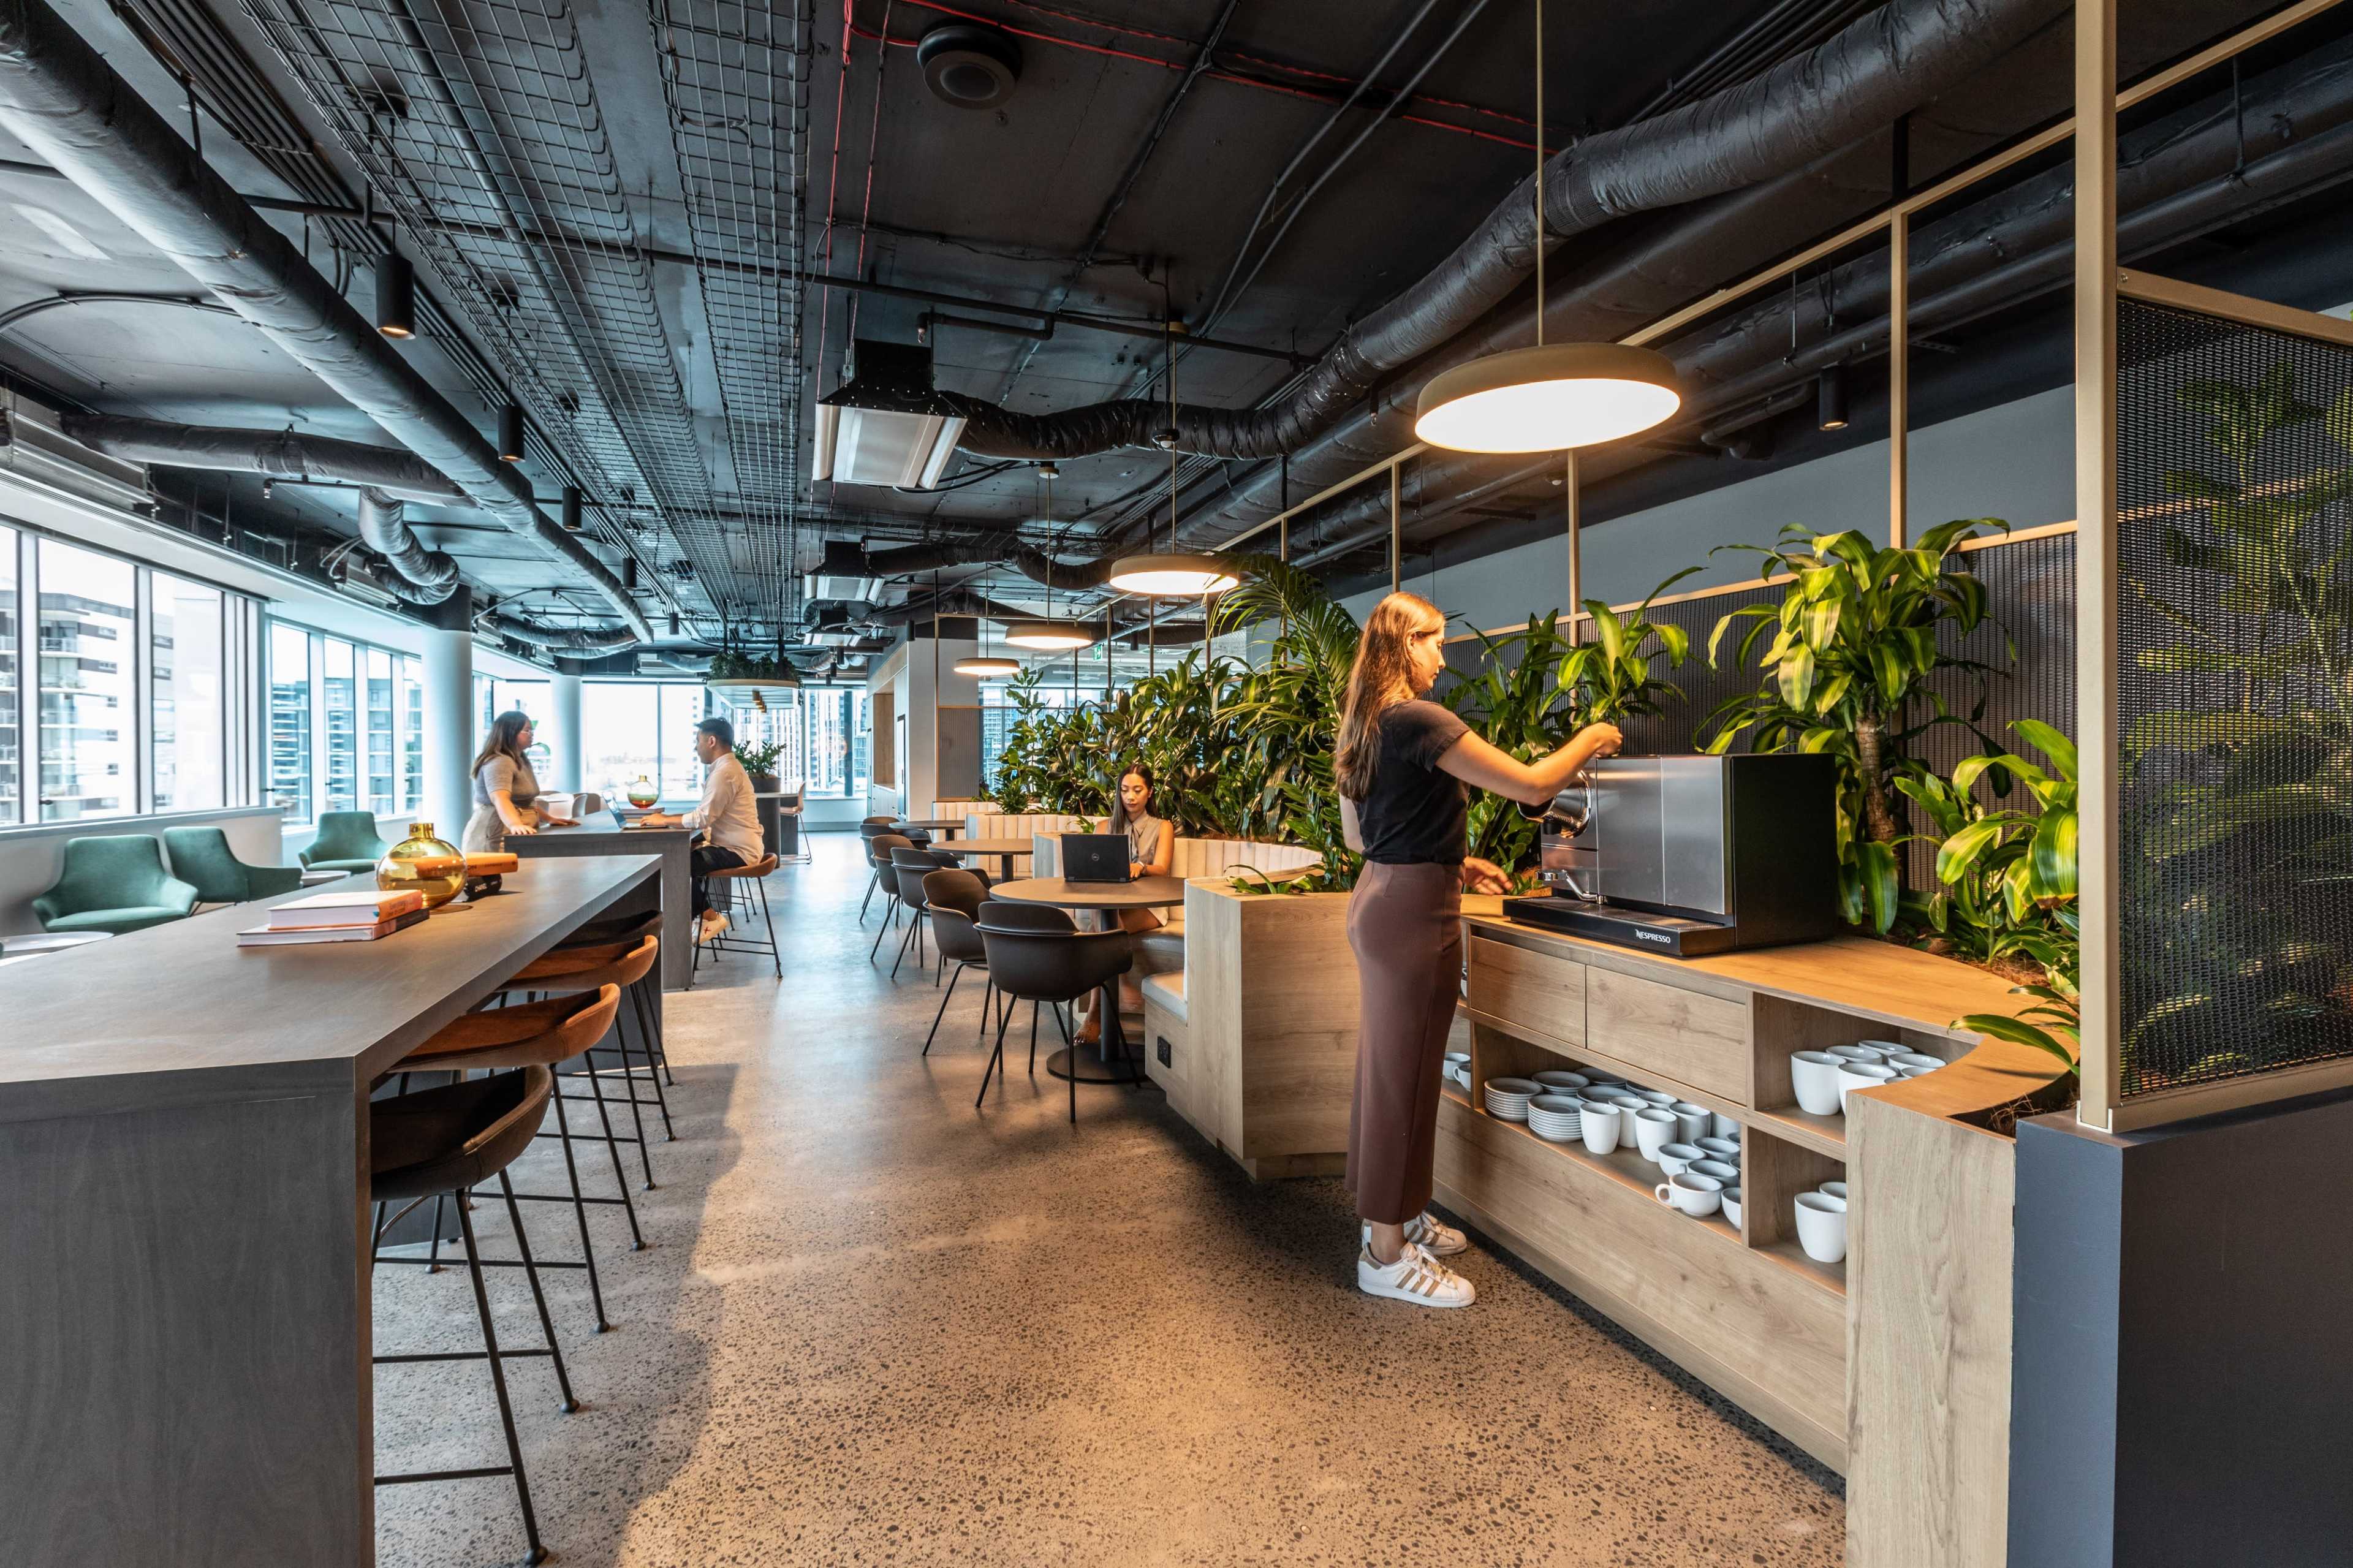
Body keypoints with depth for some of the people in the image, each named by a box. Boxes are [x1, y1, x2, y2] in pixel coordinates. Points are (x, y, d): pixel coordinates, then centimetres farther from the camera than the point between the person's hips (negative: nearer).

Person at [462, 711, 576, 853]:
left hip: (515, 838, 9)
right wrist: (516, 825, -45)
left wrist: (549, 819, 23)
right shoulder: (499, 762, -14)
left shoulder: (522, 762, 19)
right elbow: (500, 800, -30)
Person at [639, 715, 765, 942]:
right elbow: (707, 814, 18)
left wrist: (665, 820, -10)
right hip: (737, 846, 10)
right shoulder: (728, 767, 16)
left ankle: (708, 916, 7)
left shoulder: (725, 772, -18)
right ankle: (705, 916, 18)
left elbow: (703, 818, -22)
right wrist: (669, 818, 8)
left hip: (737, 852, -10)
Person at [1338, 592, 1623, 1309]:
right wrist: (1588, 740, 0)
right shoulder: (1417, 720, -18)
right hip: (1414, 912, -10)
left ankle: (1393, 1214, 33)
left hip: (1379, 898, 10)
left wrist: (1450, 863, 16)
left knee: (1389, 1067, 18)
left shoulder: (1366, 725, 11)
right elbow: (1531, 785, -19)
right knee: (1403, 1075, 0)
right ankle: (1387, 1254, 13)